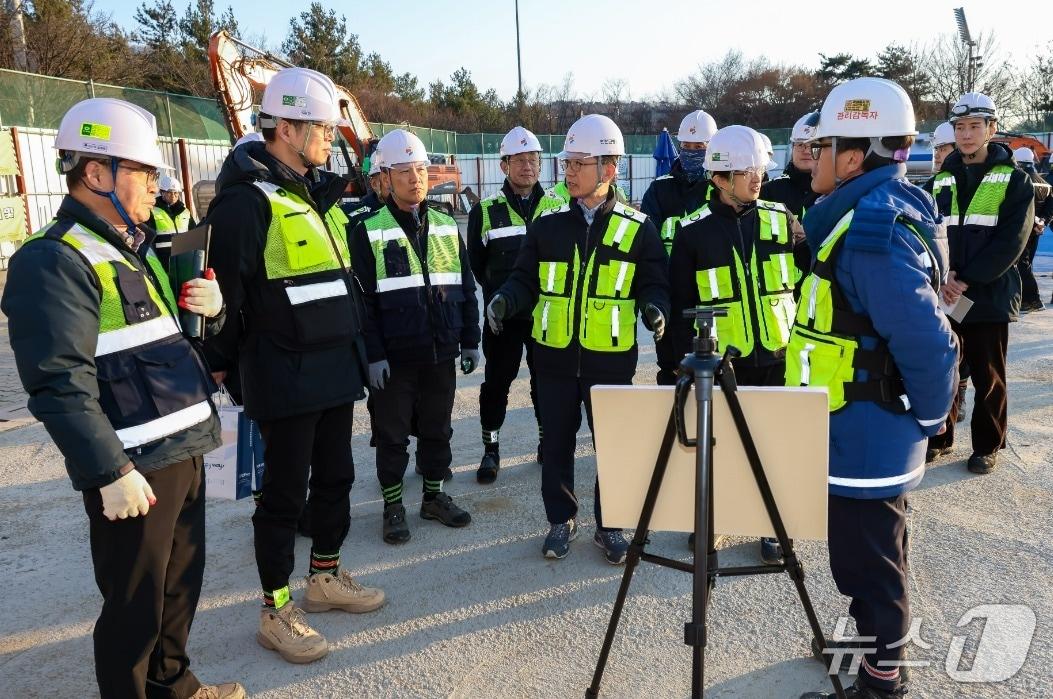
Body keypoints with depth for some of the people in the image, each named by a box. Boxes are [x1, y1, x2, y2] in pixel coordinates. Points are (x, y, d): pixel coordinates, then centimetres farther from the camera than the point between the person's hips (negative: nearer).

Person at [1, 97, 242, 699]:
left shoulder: (139, 248, 16)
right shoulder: (54, 261, -13)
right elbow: (60, 385, -20)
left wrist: (212, 307, 3)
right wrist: (110, 473, -21)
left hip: (184, 450, 9)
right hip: (132, 468, -9)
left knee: (183, 581, 21)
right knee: (136, 604, 5)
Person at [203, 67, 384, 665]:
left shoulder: (322, 192, 13)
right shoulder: (246, 200, -15)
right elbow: (224, 294, -15)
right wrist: (219, 365, -9)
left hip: (336, 368, 8)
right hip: (286, 376, -8)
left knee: (336, 478, 18)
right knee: (286, 492, 3)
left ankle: (326, 578, 37)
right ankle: (276, 612, 21)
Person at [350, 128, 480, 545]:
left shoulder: (447, 226, 8)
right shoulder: (368, 230, -5)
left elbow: (466, 288, 12)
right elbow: (361, 300, -7)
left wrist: (470, 340, 9)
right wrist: (372, 354, -12)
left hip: (441, 353, 4)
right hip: (393, 357, -4)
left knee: (437, 429, 14)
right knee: (392, 435, 8)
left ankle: (434, 496, 30)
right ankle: (393, 506, 23)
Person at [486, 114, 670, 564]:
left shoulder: (637, 228, 0)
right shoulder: (547, 224, 4)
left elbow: (654, 284, 4)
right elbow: (526, 279, 8)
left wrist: (653, 307, -18)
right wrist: (505, 300, -12)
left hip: (611, 358, -1)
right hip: (555, 355, 2)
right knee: (557, 443, 11)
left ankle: (609, 525, 27)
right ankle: (561, 520, 30)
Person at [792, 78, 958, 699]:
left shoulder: (873, 228, -24)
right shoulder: (875, 213, 8)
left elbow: (926, 340, -28)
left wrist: (927, 417, -14)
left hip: (865, 439, -10)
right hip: (869, 433, 10)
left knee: (868, 560, 7)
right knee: (868, 550, 25)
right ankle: (873, 643, 45)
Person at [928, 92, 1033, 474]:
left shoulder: (1014, 180, 0)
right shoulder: (941, 180, 10)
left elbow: (1010, 241, -9)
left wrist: (967, 280, -17)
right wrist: (942, 276, -12)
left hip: (989, 296, -3)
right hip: (942, 296, 3)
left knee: (987, 376, 6)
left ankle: (988, 445, 20)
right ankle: (939, 437, 23)